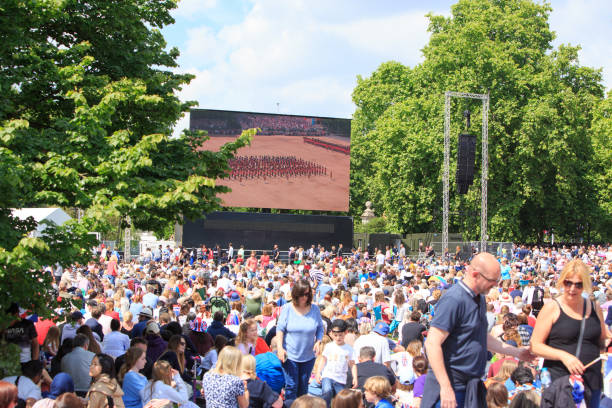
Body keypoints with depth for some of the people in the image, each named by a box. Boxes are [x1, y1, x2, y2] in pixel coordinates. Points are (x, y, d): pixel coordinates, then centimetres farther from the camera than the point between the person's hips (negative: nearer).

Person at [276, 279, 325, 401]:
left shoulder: (315, 309, 1)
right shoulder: (287, 308, -5)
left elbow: (320, 329, 9)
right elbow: (280, 329, -2)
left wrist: (318, 342, -9)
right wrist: (279, 348, -12)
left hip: (308, 356, 2)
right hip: (290, 355, -2)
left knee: (303, 386, 11)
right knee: (291, 386, -3)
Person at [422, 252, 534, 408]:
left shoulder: (479, 299, 13)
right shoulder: (453, 299, -18)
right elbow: (432, 343, -23)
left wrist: (517, 353, 23)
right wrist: (445, 388, -25)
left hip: (472, 384, 9)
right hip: (451, 388, -9)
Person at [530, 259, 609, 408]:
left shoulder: (594, 308, 9)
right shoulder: (552, 308, -4)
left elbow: (603, 340, 23)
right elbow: (535, 345, -8)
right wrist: (563, 355, -20)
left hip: (592, 383, 4)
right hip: (559, 381, -4)